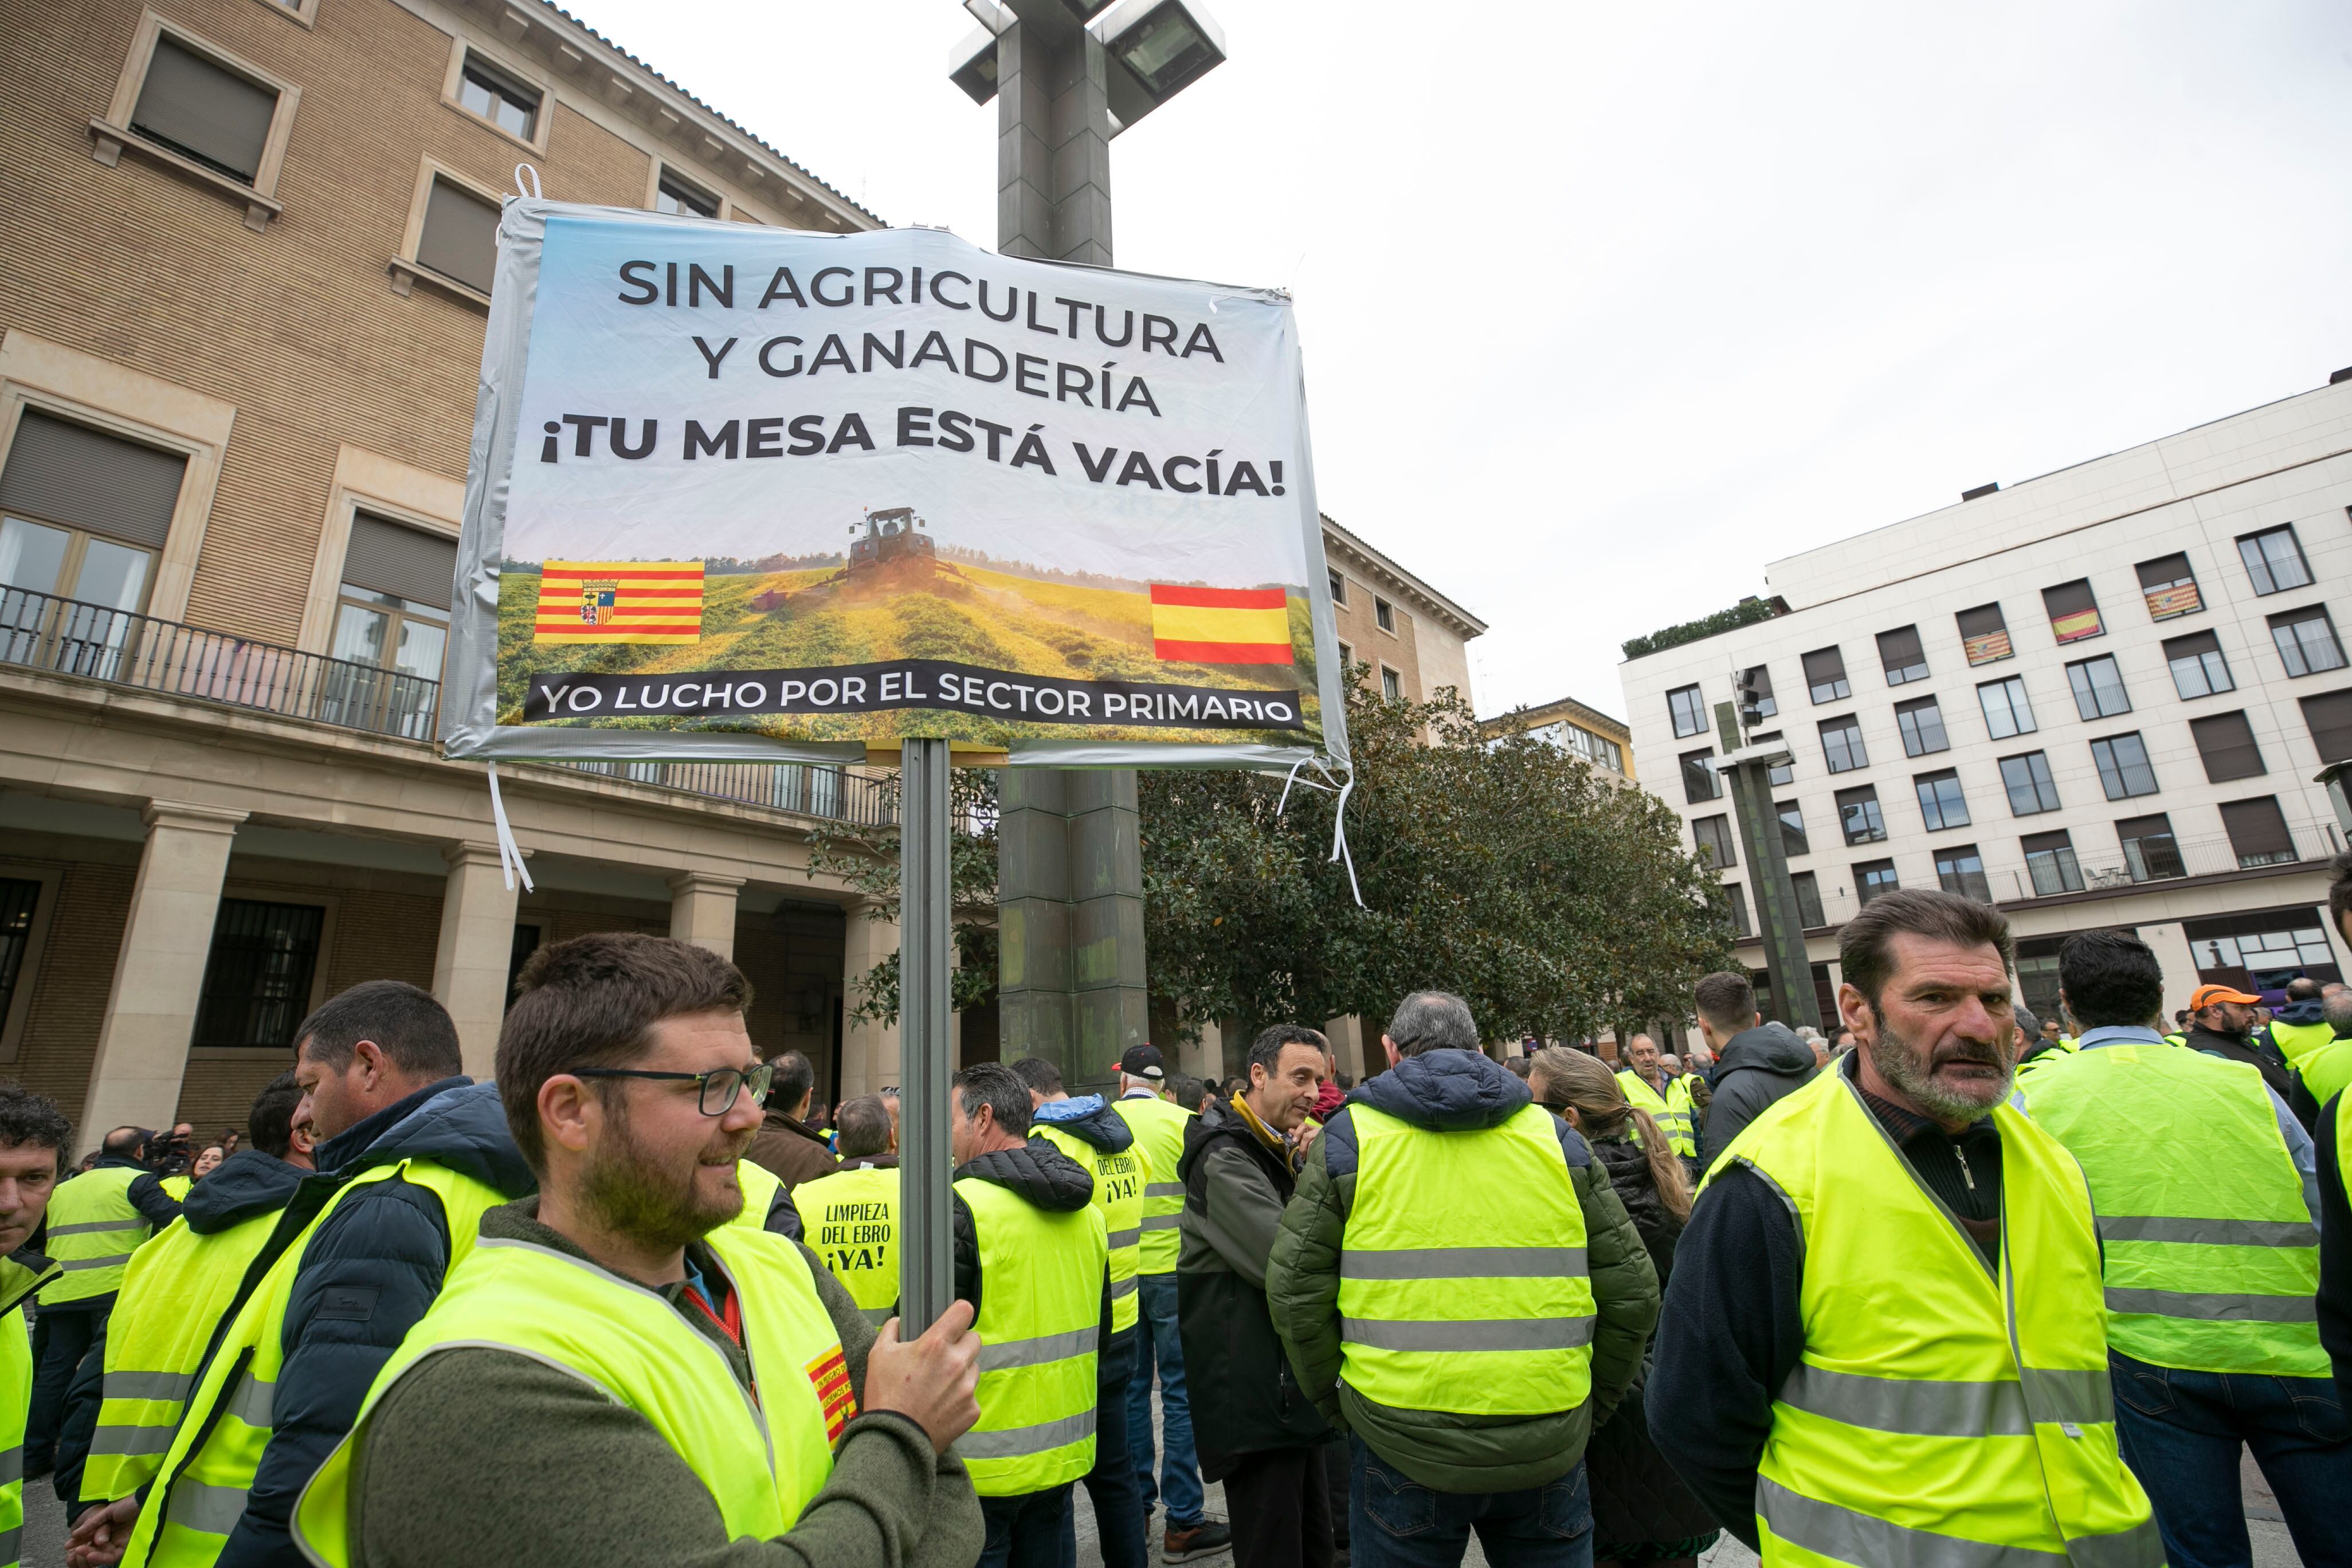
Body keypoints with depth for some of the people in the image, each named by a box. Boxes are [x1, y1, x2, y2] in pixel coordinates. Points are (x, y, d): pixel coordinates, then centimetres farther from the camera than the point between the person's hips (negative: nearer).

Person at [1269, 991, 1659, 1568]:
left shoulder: (1350, 1137, -3)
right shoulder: (1553, 1135, 3)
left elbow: (1296, 1294, -5)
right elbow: (1632, 1292, 4)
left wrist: (1340, 1406, 8)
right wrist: (1589, 1402, 16)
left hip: (1400, 1447, -2)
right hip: (1548, 1449, 2)